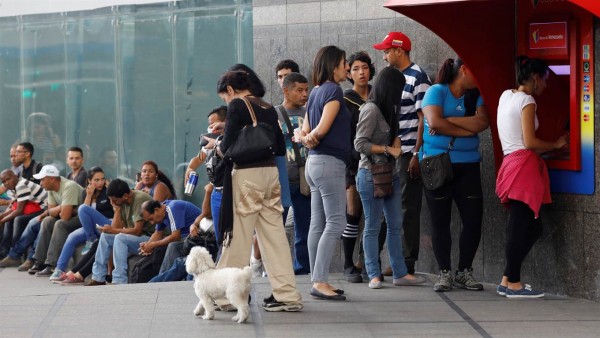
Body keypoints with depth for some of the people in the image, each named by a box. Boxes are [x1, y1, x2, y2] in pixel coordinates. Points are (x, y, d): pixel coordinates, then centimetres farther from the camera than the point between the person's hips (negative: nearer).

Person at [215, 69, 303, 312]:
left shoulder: (237, 105, -6)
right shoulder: (268, 108, 14)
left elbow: (228, 144, -11)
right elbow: (280, 148, 16)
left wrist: (219, 148, 10)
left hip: (247, 173, -7)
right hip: (270, 171, 7)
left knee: (238, 236, 1)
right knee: (274, 234, 6)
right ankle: (286, 294, 4)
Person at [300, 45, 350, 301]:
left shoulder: (316, 92, 16)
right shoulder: (333, 90, -11)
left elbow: (306, 131, 17)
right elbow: (322, 129, -16)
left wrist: (308, 139, -2)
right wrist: (312, 138, 3)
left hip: (315, 162, 9)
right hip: (330, 162, -9)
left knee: (318, 224, 8)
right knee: (336, 222, -9)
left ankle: (317, 281, 10)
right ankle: (320, 281, -15)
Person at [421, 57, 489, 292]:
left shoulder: (475, 96, 11)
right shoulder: (437, 91, -2)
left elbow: (482, 122, -8)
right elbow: (435, 123, -18)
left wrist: (449, 120, -14)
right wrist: (467, 130, -9)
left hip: (467, 165, 4)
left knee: (473, 219, -2)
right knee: (440, 220, 0)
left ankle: (465, 272, 12)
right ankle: (445, 273, 9)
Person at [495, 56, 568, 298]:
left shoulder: (506, 96, 17)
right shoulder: (527, 101, -8)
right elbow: (530, 142, -15)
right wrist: (556, 145, -1)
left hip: (511, 163, 9)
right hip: (524, 165, -9)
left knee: (532, 227, 10)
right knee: (521, 226, -6)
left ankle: (506, 281, 8)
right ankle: (513, 283, -4)